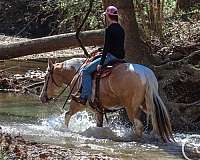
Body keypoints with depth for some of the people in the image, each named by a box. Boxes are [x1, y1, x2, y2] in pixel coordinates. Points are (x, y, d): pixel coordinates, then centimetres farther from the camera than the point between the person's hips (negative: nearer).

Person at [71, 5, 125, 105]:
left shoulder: (109, 29, -15)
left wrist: (101, 63, -18)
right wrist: (100, 50, 28)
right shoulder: (121, 29, 12)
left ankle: (84, 97, -12)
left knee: (86, 70, -5)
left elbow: (106, 47, -19)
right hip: (120, 56, 10)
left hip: (111, 56, -10)